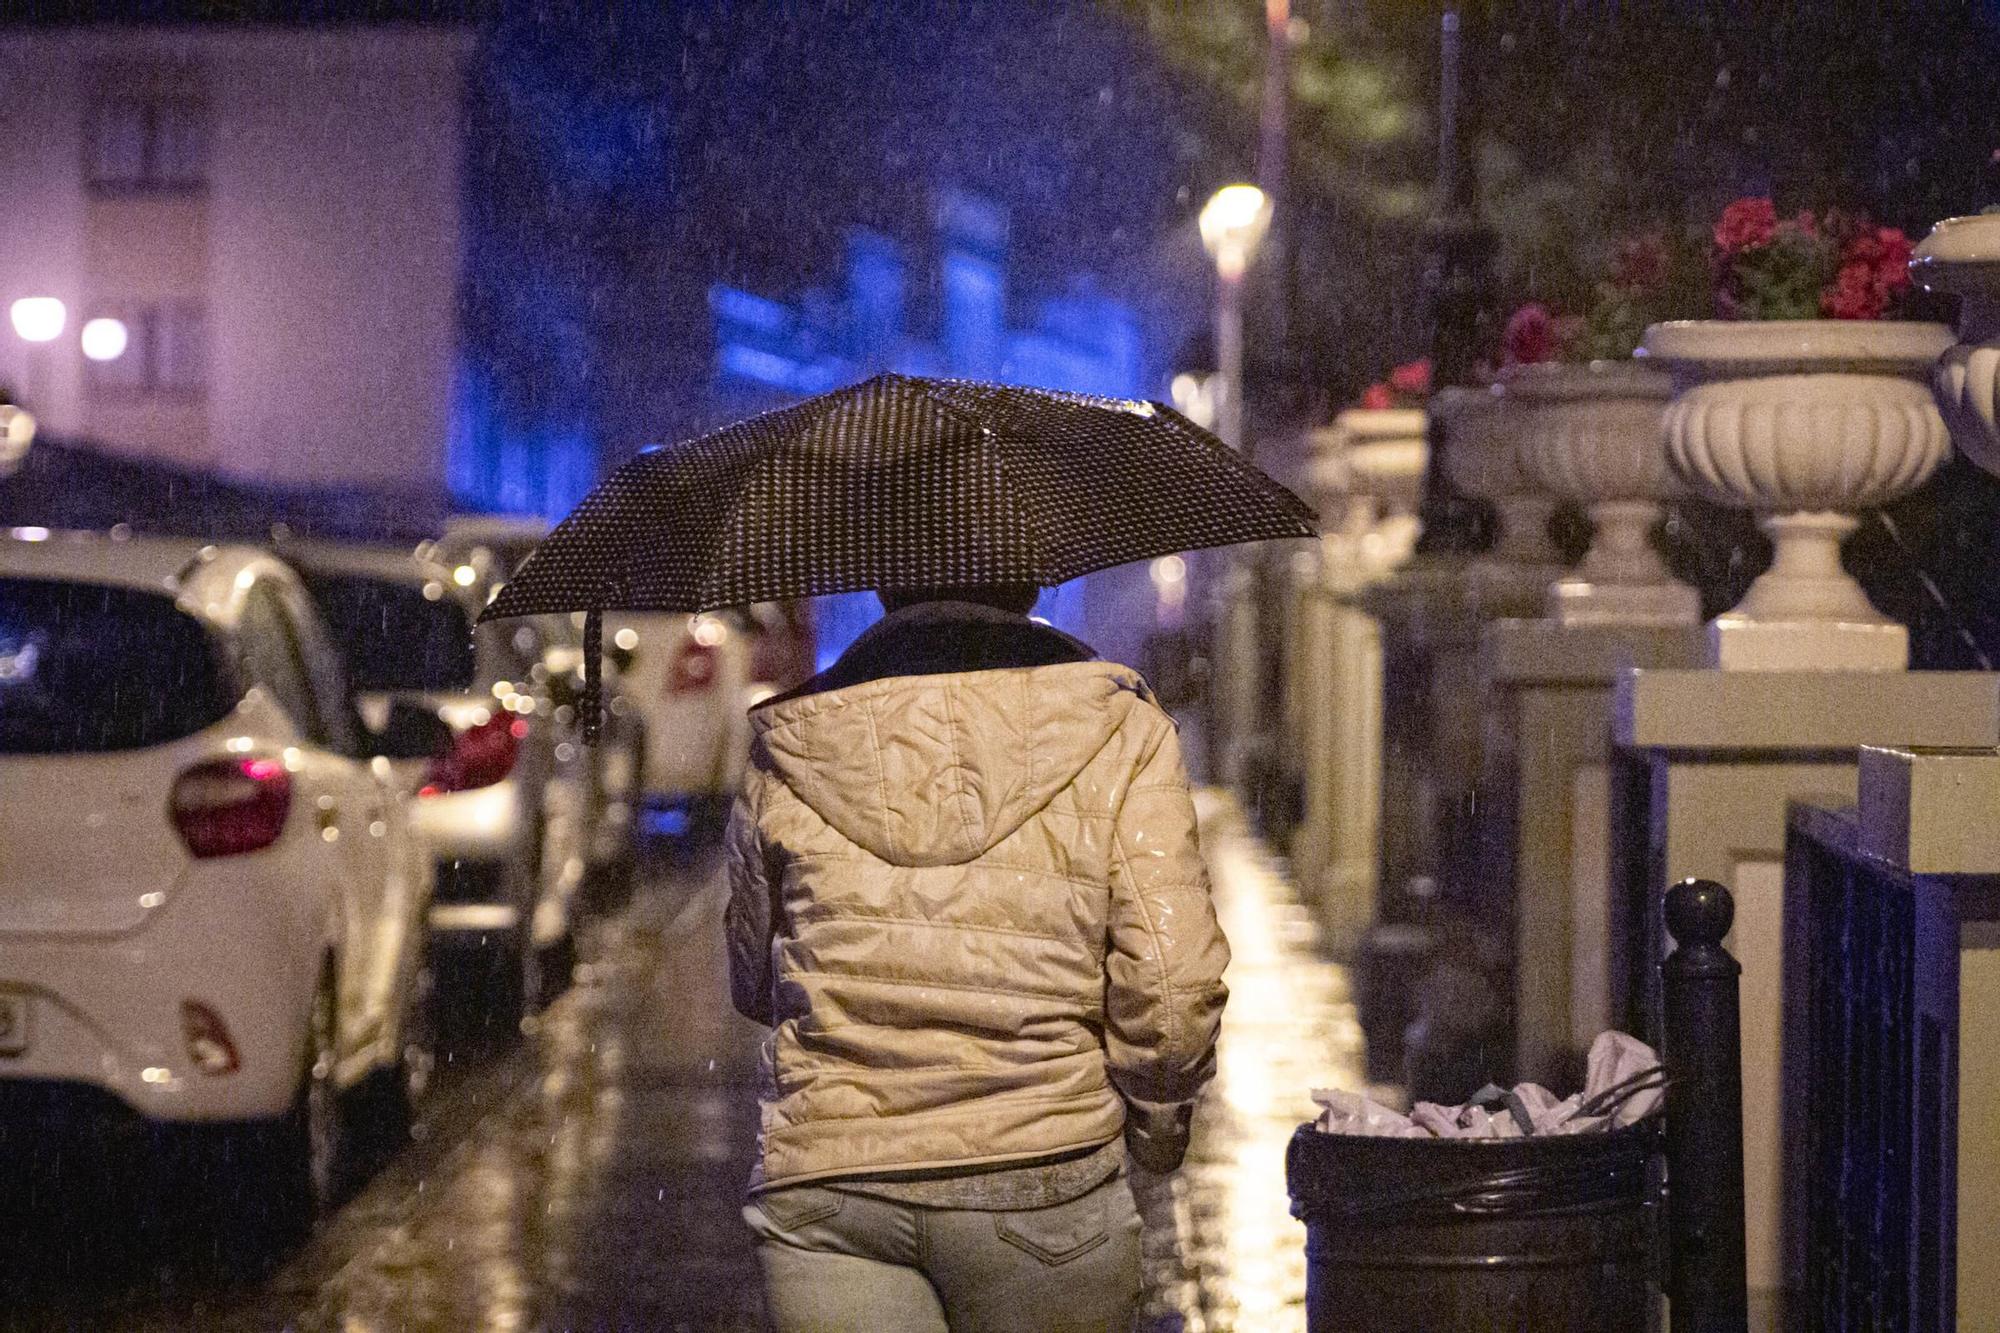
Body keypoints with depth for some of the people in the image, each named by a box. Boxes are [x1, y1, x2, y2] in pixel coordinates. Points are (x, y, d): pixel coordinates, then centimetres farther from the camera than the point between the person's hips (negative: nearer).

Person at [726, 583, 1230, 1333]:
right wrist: (1156, 1126, 12)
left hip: (821, 1190, 1)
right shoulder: (1118, 732, 0)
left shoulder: (788, 749, 6)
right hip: (1044, 1184, -1)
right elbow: (1172, 987, -6)